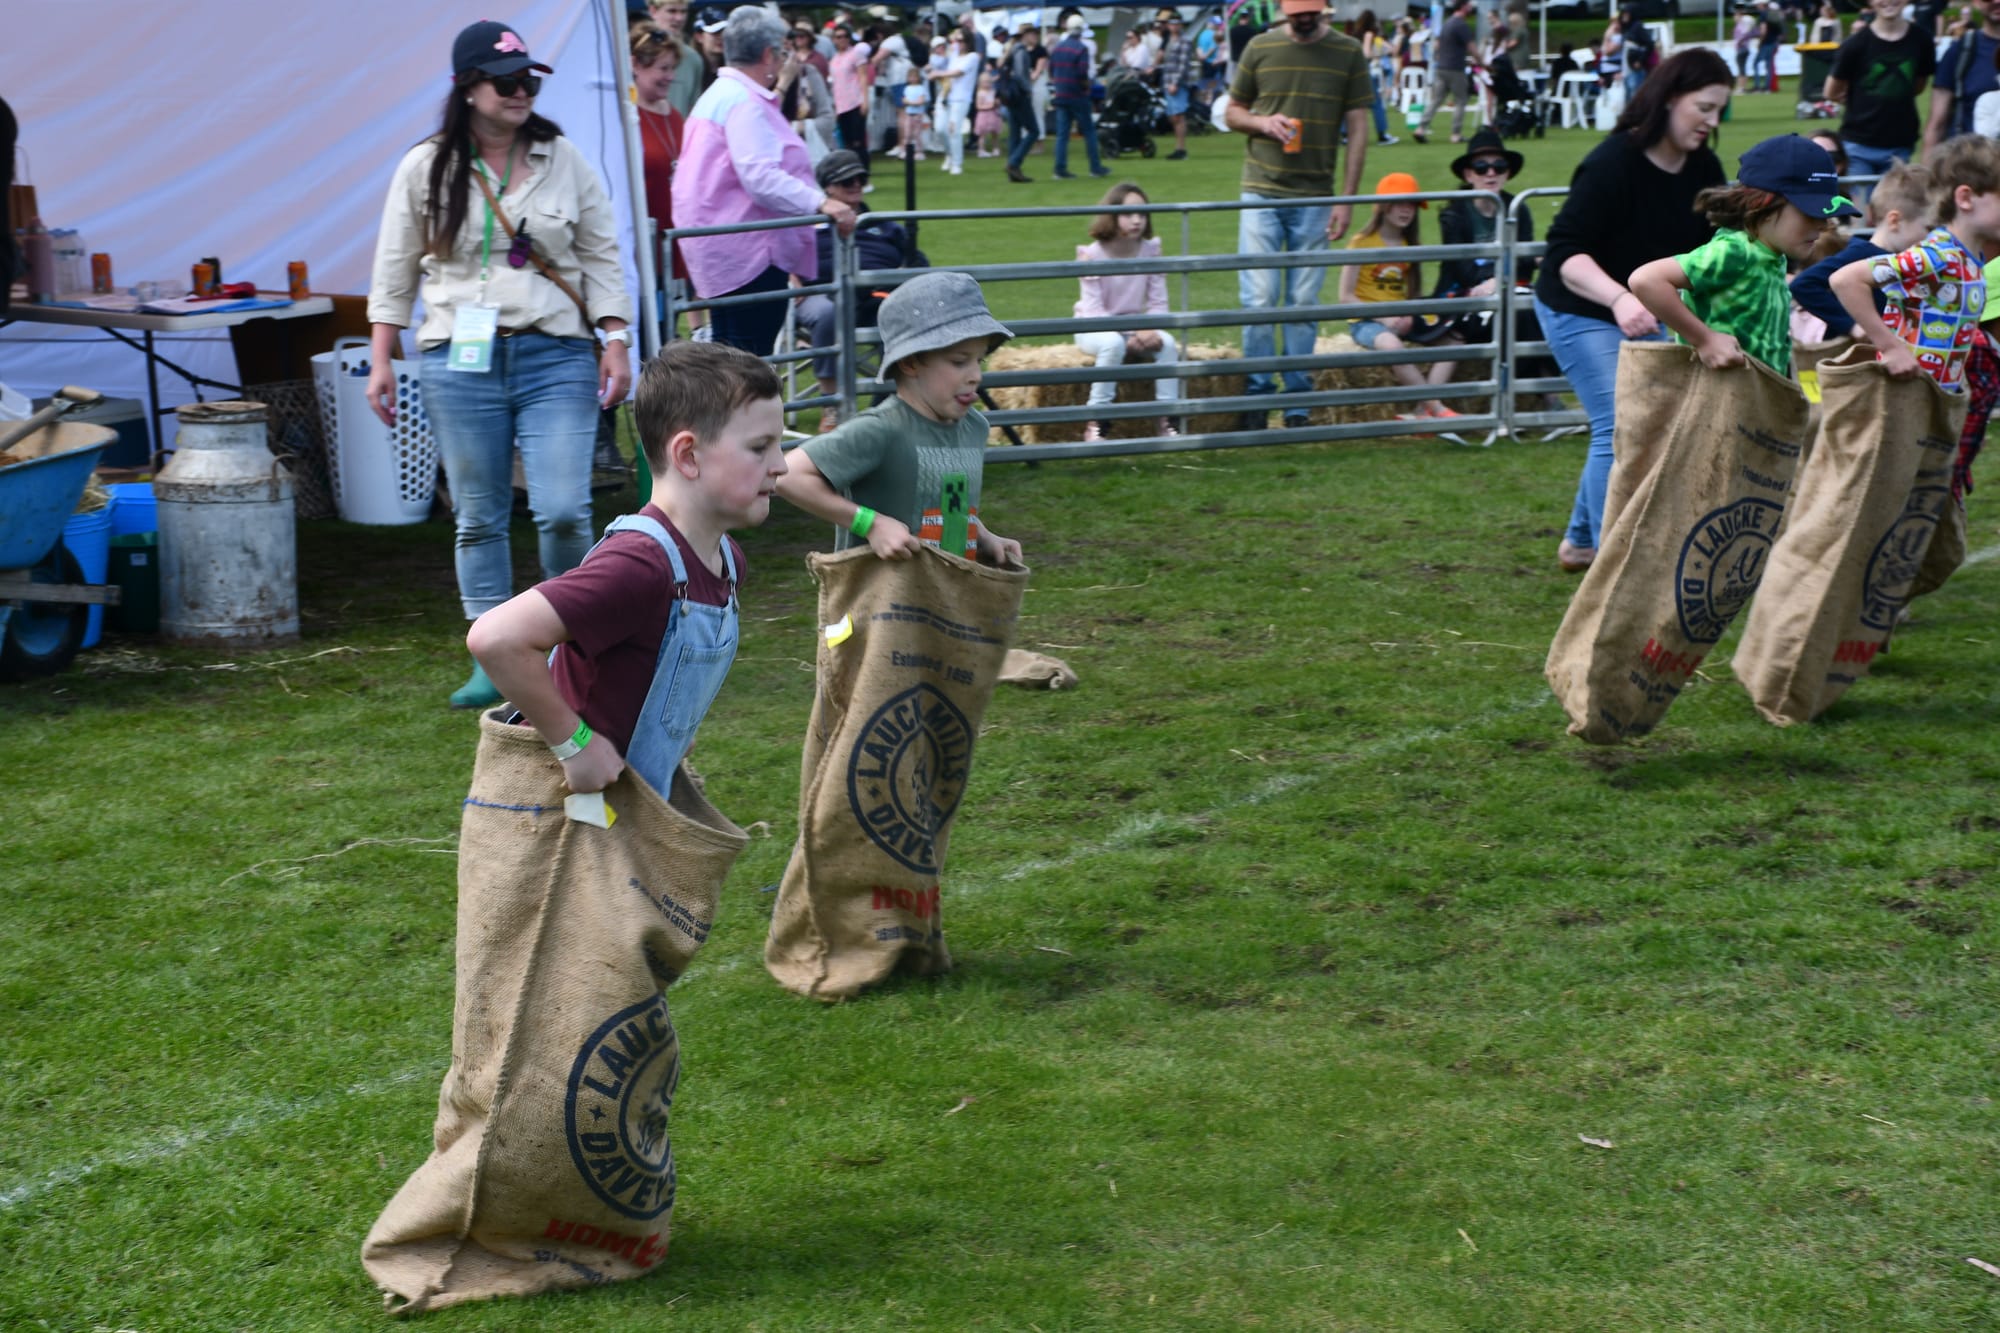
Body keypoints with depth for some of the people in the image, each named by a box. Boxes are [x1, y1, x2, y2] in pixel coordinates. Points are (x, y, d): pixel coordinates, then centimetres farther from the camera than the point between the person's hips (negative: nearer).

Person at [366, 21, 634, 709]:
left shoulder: (564, 162, 6)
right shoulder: (425, 169, 4)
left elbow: (601, 258, 9)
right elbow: (395, 271, 8)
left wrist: (616, 342, 1)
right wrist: (380, 361, 4)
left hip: (556, 359, 0)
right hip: (460, 363, 0)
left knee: (564, 511, -10)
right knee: (479, 518, 5)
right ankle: (493, 662, 15)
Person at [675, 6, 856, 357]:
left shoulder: (720, 94, 21)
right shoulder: (744, 102, -15)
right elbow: (760, 176, -27)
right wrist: (820, 203, -34)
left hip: (724, 247, 11)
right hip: (748, 249, -11)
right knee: (751, 361, -10)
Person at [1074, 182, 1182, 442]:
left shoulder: (1151, 251, -5)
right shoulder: (1093, 256, -15)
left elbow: (1158, 303, -4)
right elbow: (1094, 310, -18)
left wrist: (1150, 329, -26)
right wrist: (1130, 335, -29)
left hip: (1135, 326, 3)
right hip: (1095, 329, -3)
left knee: (1167, 342, -26)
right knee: (1113, 344, -37)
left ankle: (1168, 419, -20)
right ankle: (1095, 423, -31)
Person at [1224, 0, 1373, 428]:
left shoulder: (1348, 53, 2)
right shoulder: (1260, 48, 4)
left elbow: (1357, 130, 2)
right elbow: (1232, 112, 13)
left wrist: (1347, 200, -3)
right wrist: (1263, 122, -10)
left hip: (1315, 198, 0)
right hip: (1261, 194, 0)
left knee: (1303, 304, 4)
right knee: (1258, 300, -3)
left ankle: (1298, 404, 12)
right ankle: (1258, 395, 9)